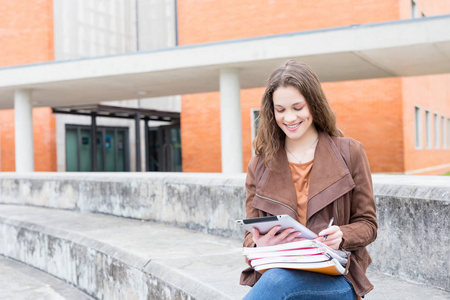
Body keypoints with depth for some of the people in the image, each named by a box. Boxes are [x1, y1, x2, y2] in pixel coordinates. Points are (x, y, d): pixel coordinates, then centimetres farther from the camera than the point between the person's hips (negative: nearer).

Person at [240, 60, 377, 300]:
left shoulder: (350, 153, 7)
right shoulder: (260, 164, 11)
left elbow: (367, 224, 8)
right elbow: (251, 237, 10)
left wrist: (341, 236, -14)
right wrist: (259, 243, -14)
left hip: (333, 277, -2)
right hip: (275, 272, 2)